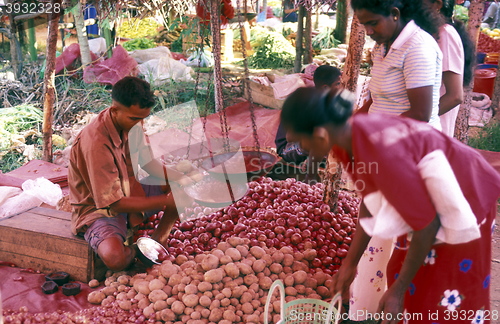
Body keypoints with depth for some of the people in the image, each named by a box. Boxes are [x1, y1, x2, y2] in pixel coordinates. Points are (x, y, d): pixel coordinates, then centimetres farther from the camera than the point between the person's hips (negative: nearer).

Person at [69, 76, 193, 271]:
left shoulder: (130, 123, -8)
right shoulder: (96, 142, -31)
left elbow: (147, 161, 8)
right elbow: (115, 203, -28)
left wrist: (181, 179, -10)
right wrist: (166, 202, -27)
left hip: (128, 191, 8)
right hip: (99, 208, -7)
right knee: (115, 258, -36)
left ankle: (156, 242, -1)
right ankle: (133, 252, 1)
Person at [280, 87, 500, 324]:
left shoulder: (380, 154, -38)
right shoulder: (347, 135, -12)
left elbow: (427, 224, -28)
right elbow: (371, 199, 0)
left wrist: (399, 289, -17)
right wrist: (350, 263, 6)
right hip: (424, 195, 8)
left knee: (444, 304, 6)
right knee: (401, 271, 18)